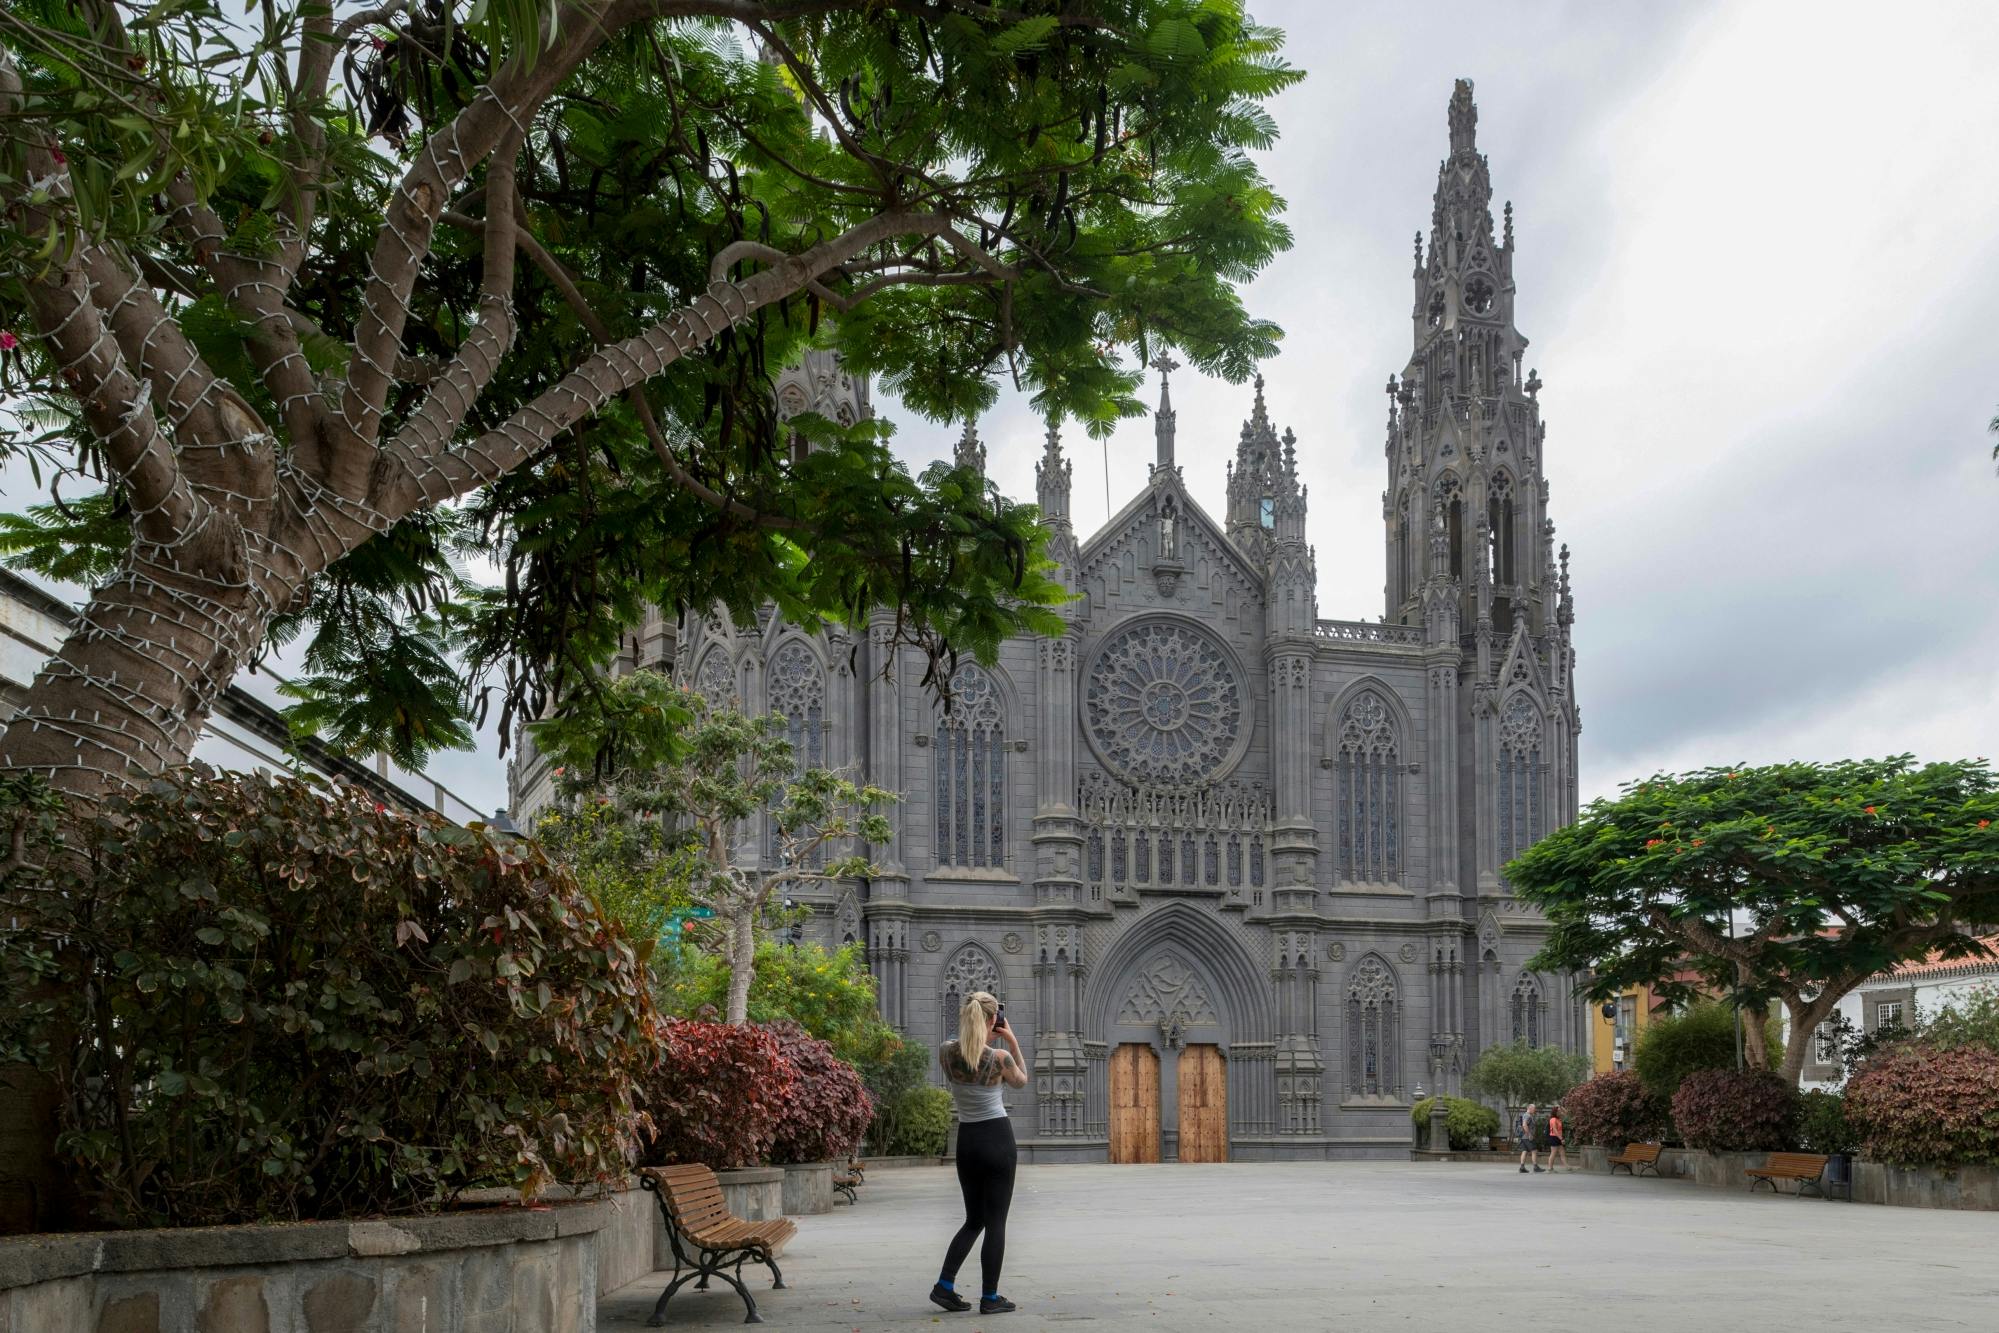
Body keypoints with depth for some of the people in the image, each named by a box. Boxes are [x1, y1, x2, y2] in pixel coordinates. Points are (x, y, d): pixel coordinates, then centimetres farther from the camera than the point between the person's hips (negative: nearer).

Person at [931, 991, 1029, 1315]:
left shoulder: (945, 1051, -4)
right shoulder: (999, 1056, -13)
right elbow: (1022, 1081, 8)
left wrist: (988, 1039, 16)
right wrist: (1012, 1042, 4)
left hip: (967, 1141, 5)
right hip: (997, 1139, -4)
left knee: (974, 1219, 17)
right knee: (995, 1221, 3)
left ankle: (945, 1285, 7)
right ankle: (990, 1297, 4)